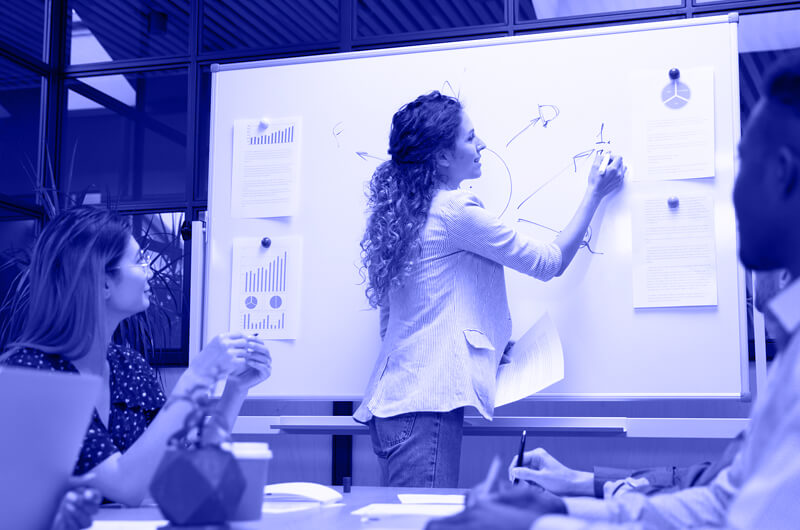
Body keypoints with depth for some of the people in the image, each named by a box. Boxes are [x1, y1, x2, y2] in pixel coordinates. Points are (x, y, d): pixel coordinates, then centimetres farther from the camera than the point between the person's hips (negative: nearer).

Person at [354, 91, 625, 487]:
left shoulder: (406, 212, 17)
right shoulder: (457, 211, -9)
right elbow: (550, 262, 0)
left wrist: (484, 344, 21)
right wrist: (594, 193, 12)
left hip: (391, 397, 9)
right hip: (428, 399, -9)